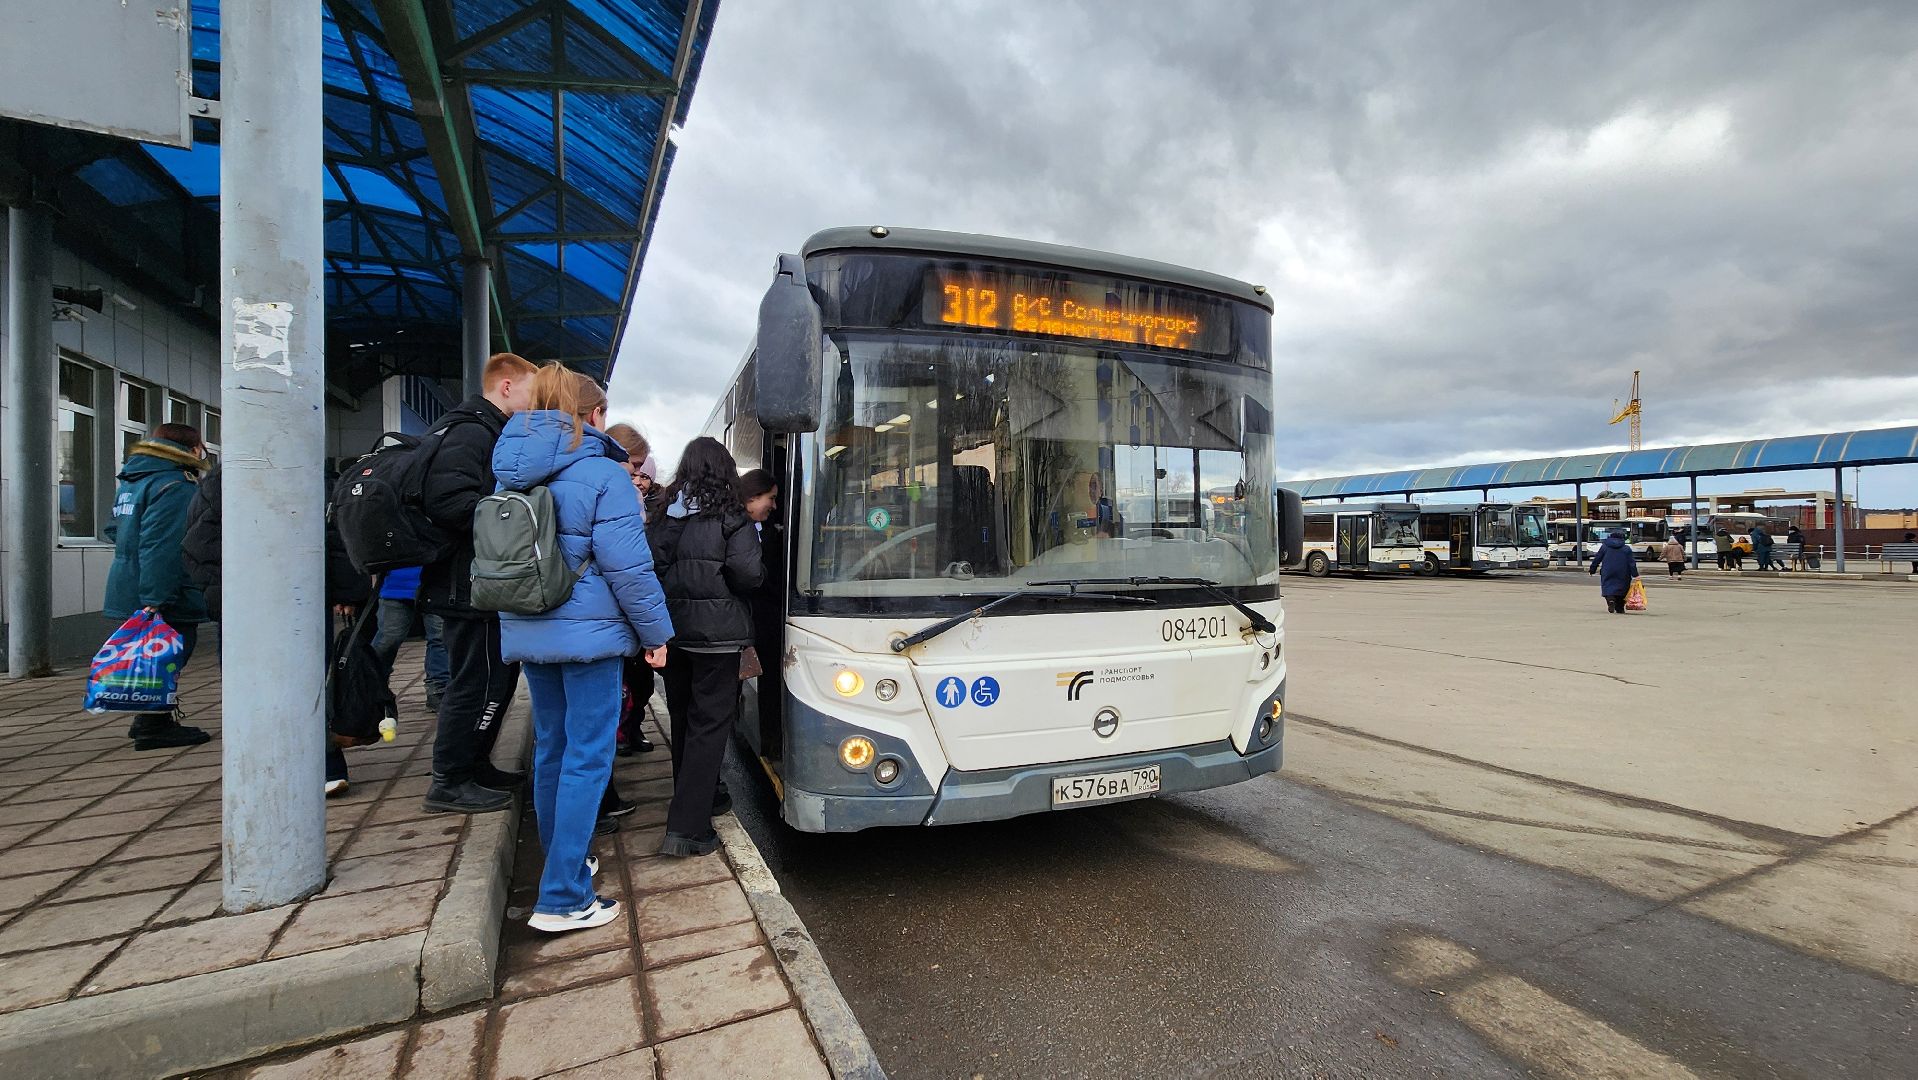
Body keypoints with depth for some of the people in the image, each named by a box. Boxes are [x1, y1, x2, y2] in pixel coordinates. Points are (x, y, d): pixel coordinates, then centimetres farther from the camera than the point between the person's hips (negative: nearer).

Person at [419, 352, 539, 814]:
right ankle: (449, 783, 11)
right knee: (478, 682, -2)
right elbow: (446, 498, -29)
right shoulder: (470, 431, -15)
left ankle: (475, 765, 32)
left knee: (497, 676, 18)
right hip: (470, 585, -11)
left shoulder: (488, 432, 19)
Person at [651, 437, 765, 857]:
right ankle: (686, 829, -3)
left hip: (672, 629, 6)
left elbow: (652, 566, -1)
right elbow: (748, 574, -17)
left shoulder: (666, 516, 4)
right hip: (717, 633, -5)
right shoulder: (732, 518, -9)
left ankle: (698, 800, 34)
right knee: (710, 725, 0)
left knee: (684, 719, 18)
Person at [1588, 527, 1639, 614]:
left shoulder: (1604, 546, 3)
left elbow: (1597, 559, 6)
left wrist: (1592, 570, 16)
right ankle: (1619, 608, 12)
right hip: (1622, 575, 1)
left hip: (1607, 574, -1)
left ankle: (1610, 600, -29)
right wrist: (1635, 575, 1)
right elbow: (1632, 562, -1)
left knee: (1608, 588, 0)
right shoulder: (1626, 548, 1)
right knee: (1621, 588, 10)